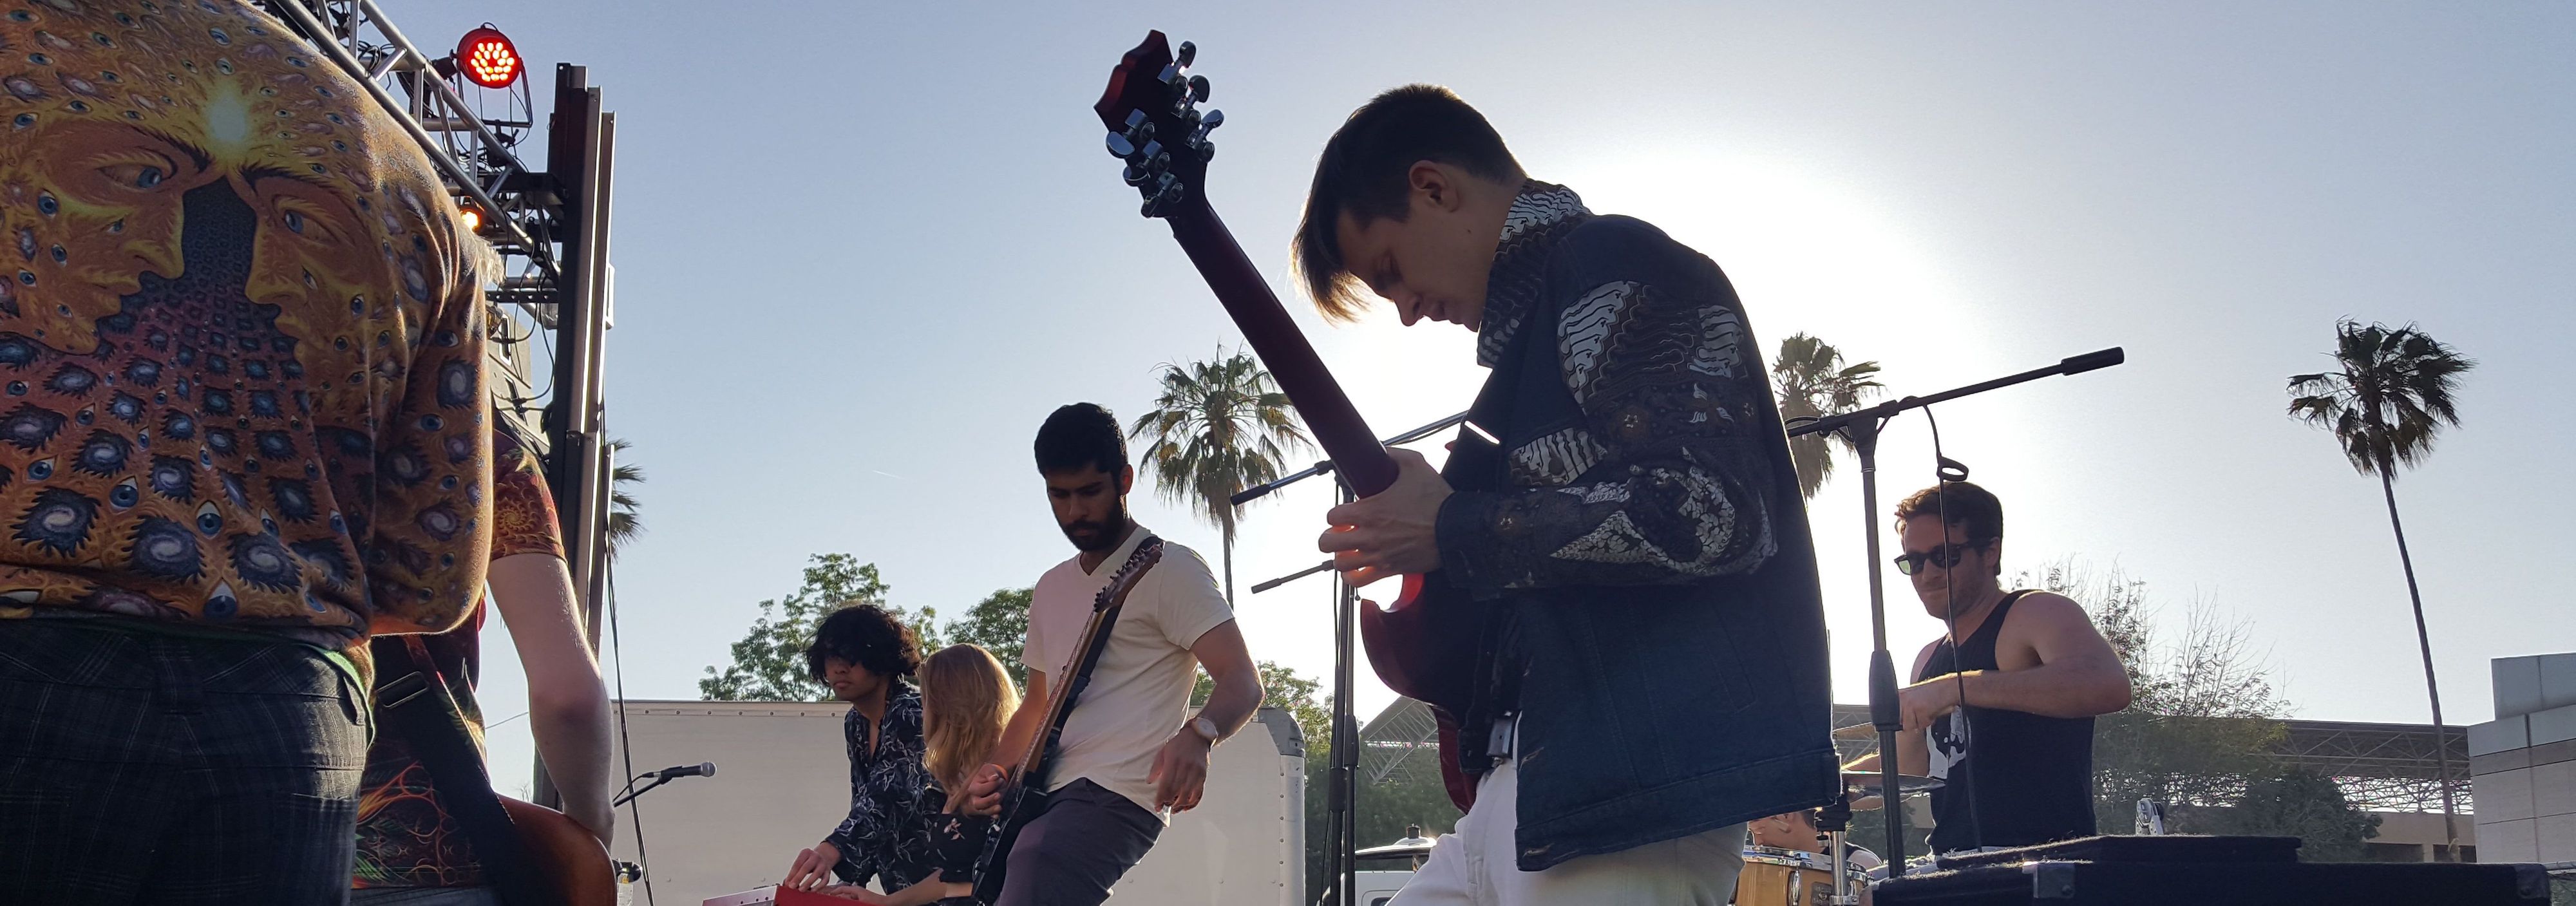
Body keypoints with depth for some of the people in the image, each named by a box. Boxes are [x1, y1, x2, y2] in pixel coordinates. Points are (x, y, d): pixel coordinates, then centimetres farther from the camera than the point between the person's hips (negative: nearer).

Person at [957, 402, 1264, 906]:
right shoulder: (1051, 589, 22)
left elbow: (1242, 682, -11)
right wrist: (996, 776, 11)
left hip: (1114, 801, -9)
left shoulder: (1169, 570, -2)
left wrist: (1198, 735, -32)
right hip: (1045, 802, 9)